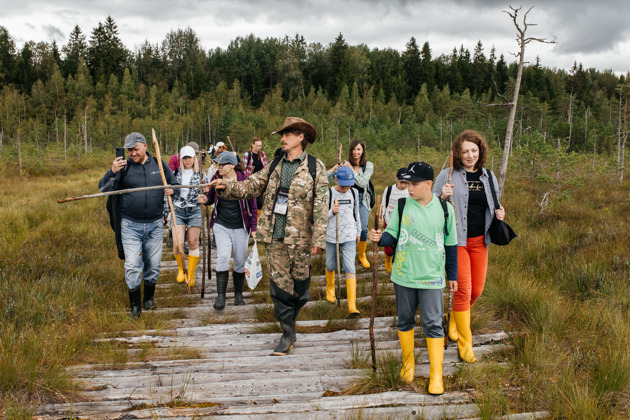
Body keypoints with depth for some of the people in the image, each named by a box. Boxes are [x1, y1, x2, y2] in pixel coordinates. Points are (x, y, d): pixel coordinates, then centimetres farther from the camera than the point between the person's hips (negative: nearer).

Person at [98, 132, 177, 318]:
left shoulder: (159, 165, 5)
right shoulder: (123, 167, -1)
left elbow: (175, 185, 15)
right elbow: (103, 188, -7)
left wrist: (172, 191, -9)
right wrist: (112, 172, -26)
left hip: (155, 225, 2)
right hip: (130, 226, -2)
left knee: (153, 264, 10)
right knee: (132, 265, -5)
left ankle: (149, 298, 31)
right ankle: (135, 304, 10)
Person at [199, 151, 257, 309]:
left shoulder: (244, 180, -9)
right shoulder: (216, 178, -1)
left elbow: (252, 205, -2)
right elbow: (211, 197, 14)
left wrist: (253, 227, -2)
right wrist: (205, 199, -10)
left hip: (240, 227, -1)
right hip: (221, 225, 1)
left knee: (240, 261, 5)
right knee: (223, 257, -12)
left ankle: (238, 294, 21)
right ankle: (220, 295, -6)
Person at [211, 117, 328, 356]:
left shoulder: (315, 167, -3)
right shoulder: (275, 165, 11)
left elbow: (321, 205, -6)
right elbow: (253, 186, 10)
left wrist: (318, 238, -12)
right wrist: (227, 187, -7)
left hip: (299, 237, -3)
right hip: (274, 235, 3)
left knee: (300, 281, 6)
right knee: (279, 282, 4)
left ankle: (290, 319, 32)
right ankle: (288, 333, 14)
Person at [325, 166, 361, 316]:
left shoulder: (354, 193, 5)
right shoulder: (328, 194, -7)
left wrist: (358, 232, 21)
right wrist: (331, 212, -24)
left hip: (349, 237, 1)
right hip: (331, 236, -1)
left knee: (350, 268, -8)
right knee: (331, 265, 14)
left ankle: (352, 305, -10)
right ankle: (330, 288, 46)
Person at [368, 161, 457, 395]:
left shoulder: (444, 209, 0)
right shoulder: (401, 206, -1)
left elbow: (450, 244, 8)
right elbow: (393, 235, 1)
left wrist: (453, 275, 12)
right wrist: (381, 238, -23)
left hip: (432, 277, -1)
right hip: (403, 275, 2)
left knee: (433, 324, -3)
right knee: (405, 321, 13)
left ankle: (436, 376, 7)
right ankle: (408, 363, 33)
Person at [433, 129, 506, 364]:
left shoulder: (488, 176, 10)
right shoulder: (448, 176, -5)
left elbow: (493, 206, 22)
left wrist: (499, 214, -1)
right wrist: (443, 197, -22)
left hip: (479, 240, 5)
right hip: (455, 239, -5)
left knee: (477, 289, 9)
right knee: (463, 290, -7)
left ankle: (454, 320, 38)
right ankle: (465, 343, 6)